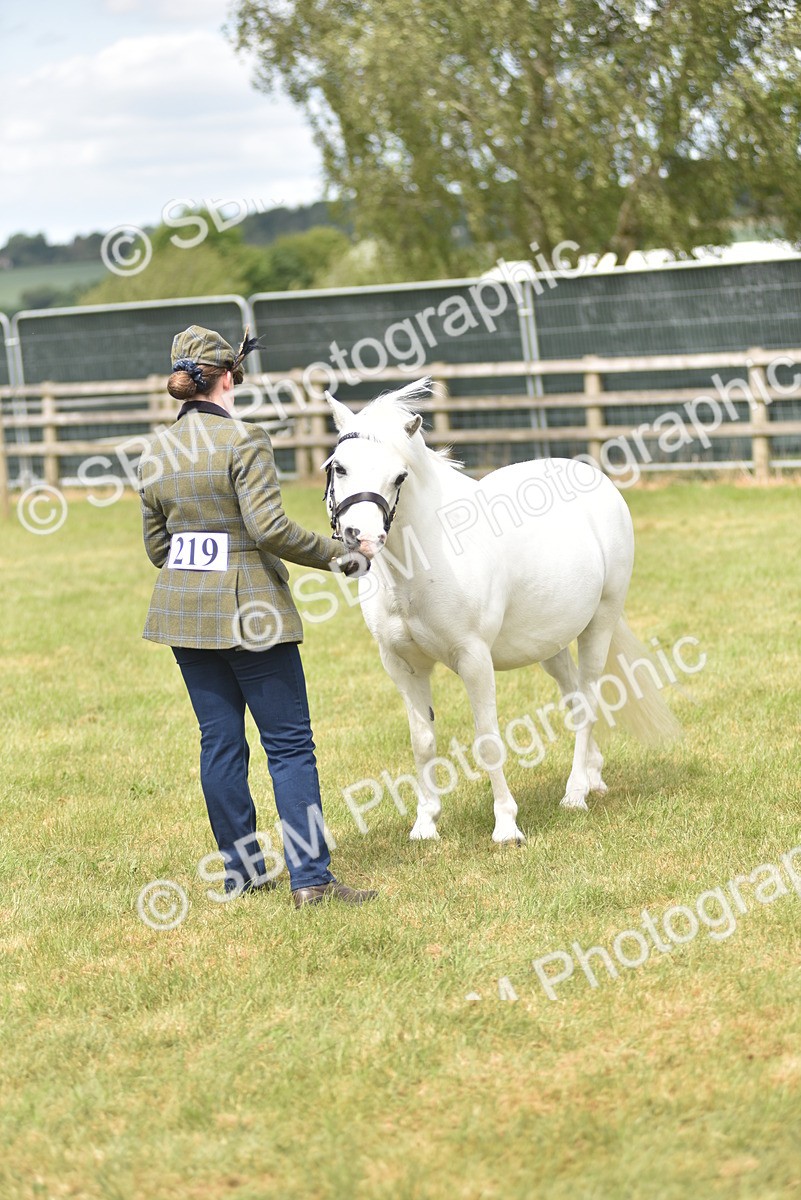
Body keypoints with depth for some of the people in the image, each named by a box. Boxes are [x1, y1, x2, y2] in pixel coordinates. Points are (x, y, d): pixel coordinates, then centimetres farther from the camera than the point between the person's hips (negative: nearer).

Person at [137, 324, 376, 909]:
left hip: (183, 612, 6)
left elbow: (156, 547, 12)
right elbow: (269, 526, -21)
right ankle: (311, 877, -5)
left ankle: (242, 868, 18)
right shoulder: (244, 440, -13)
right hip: (250, 609, -6)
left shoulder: (155, 454, 7)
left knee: (220, 742, 13)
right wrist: (334, 553, -10)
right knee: (290, 744, -2)